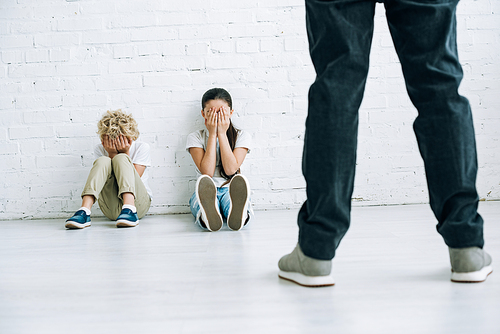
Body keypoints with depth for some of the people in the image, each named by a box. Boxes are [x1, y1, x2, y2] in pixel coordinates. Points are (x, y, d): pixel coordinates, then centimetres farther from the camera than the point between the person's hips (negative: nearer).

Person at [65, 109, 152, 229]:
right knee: (103, 161, -23)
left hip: (138, 201, -1)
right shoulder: (100, 150, 6)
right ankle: (84, 212, -41)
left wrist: (125, 153, -13)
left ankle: (129, 210, -46)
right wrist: (112, 154, -14)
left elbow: (133, 180, -7)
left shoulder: (142, 147, 3)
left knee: (120, 158, -23)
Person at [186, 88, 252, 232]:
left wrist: (222, 133, -6)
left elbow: (231, 169, -8)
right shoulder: (195, 137, 7)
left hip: (230, 190, 1)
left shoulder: (242, 136, 8)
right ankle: (208, 214, -70)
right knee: (204, 184, -38)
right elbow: (207, 172, -9)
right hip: (205, 192, -1)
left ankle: (237, 213, -69)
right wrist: (212, 134, -6)